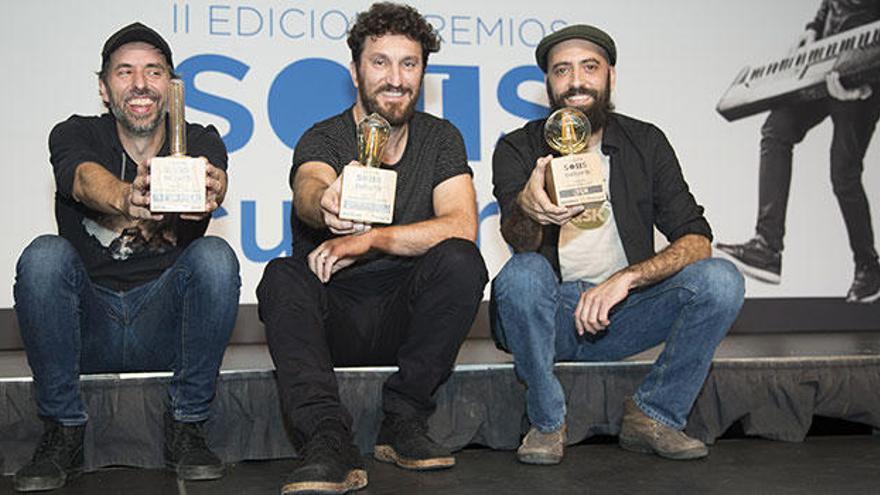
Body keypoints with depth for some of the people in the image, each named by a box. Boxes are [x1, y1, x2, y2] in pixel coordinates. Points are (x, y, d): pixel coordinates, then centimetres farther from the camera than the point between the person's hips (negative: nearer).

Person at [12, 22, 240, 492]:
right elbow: (87, 180, -23)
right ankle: (63, 432, -15)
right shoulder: (74, 135, 2)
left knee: (215, 255, -26)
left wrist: (207, 192, -50)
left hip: (165, 325, 0)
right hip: (86, 326, 0)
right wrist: (128, 199, -49)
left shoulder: (200, 142, 3)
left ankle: (185, 427, -16)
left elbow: (214, 182, -23)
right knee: (45, 253, -27)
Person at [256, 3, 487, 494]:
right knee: (282, 275, -29)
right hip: (332, 317, -1)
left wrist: (368, 240, -23)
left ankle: (404, 418, -17)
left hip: (405, 314, 1)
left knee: (461, 260, -26)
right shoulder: (324, 138, -5)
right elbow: (309, 191, -30)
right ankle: (331, 444, -39)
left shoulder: (441, 138, 2)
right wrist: (327, 207, -56)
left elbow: (462, 226, -13)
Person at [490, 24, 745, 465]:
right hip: (547, 316, -2)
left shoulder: (644, 143, 4)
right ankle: (546, 423, -14)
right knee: (523, 272, -34)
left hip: (620, 313, 2)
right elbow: (518, 240, -20)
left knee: (720, 279, -20)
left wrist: (627, 277, -23)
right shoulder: (518, 148, -2)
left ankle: (654, 414, -6)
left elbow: (697, 241, -4)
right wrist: (527, 209, -46)